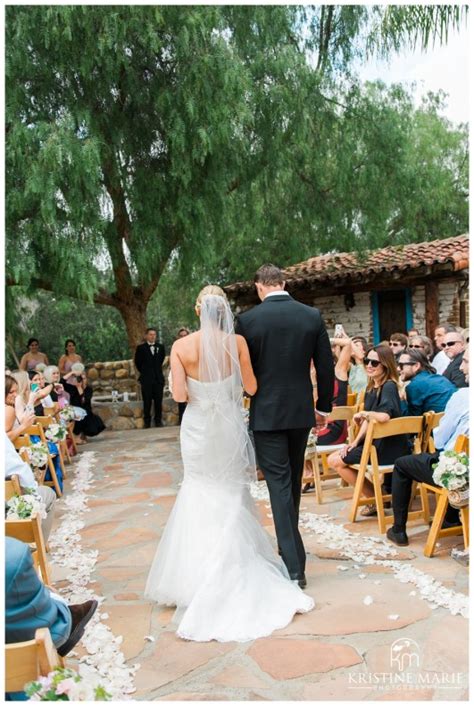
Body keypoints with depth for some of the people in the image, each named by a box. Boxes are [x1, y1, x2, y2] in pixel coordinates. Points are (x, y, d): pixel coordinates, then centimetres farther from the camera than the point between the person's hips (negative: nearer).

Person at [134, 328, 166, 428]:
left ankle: (158, 421, 13)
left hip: (158, 378, 2)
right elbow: (137, 362, 6)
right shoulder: (141, 348, -2)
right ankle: (147, 422, 10)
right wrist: (144, 372, 9)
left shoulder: (160, 347, 6)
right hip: (146, 379, -2)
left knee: (158, 401, 4)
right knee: (147, 402, 2)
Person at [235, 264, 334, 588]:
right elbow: (326, 366, 1)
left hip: (266, 413, -3)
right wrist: (324, 406, 13)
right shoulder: (312, 315, -1)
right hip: (301, 411, 4)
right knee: (294, 481, 20)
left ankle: (294, 565, -2)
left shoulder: (248, 319, -9)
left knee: (279, 484, 0)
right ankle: (290, 546, 38)